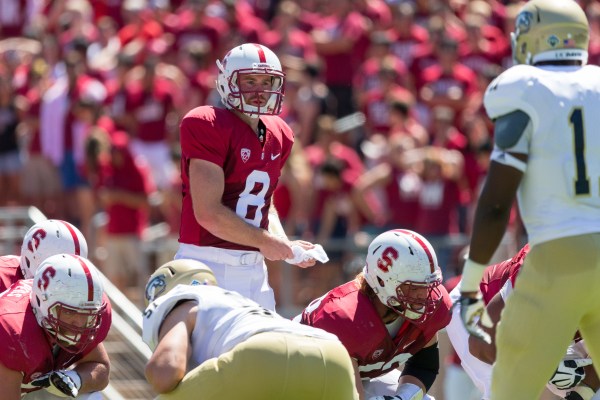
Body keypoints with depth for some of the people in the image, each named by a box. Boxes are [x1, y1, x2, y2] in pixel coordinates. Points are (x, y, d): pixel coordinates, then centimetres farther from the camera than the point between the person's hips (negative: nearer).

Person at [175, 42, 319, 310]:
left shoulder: (278, 136, 14)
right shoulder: (208, 127, -12)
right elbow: (208, 212, -17)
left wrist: (285, 245, 6)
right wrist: (265, 241, -9)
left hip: (254, 268, 8)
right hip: (209, 265, -8)